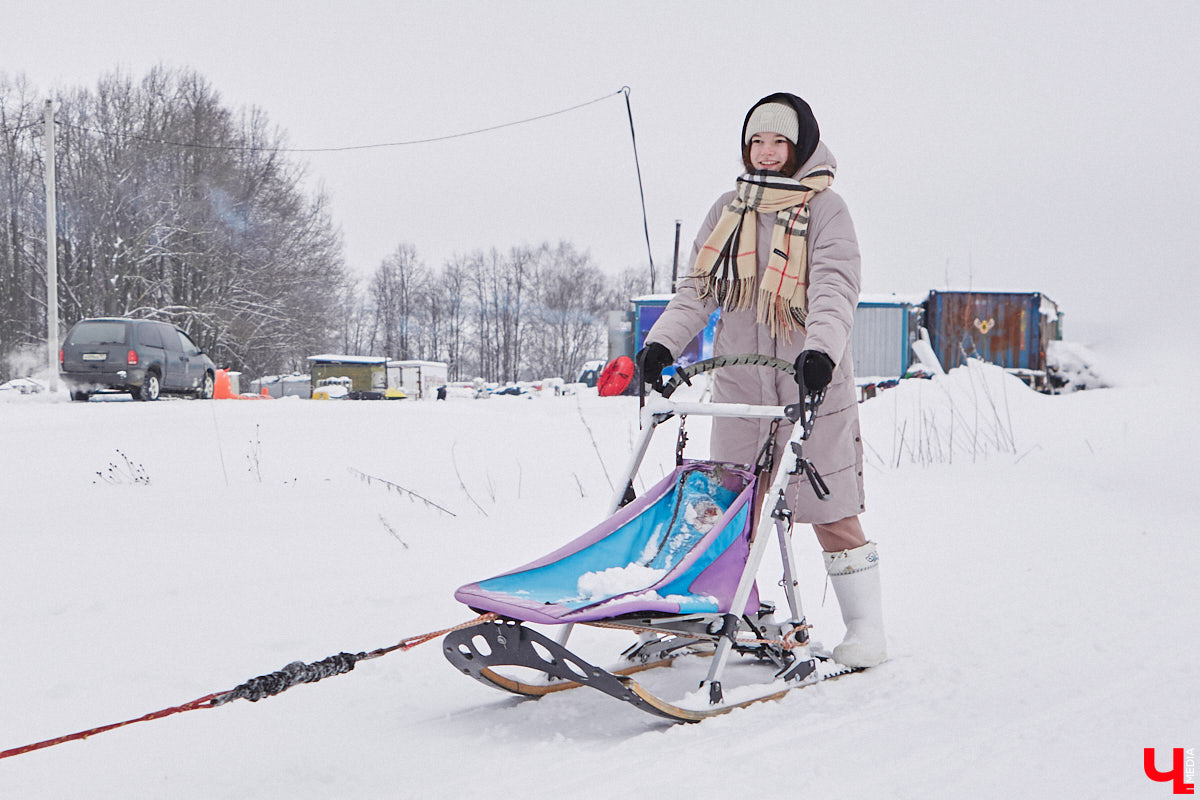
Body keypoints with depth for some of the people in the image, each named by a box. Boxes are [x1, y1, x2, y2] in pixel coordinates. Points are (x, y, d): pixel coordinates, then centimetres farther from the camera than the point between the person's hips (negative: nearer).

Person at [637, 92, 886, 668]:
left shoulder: (824, 209, -1)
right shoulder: (727, 210, 14)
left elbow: (834, 287, -15)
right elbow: (697, 290, 12)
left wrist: (821, 348, -34)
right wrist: (662, 342, -5)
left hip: (809, 382, -5)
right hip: (739, 380, 5)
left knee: (830, 508, -3)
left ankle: (865, 626, 5)